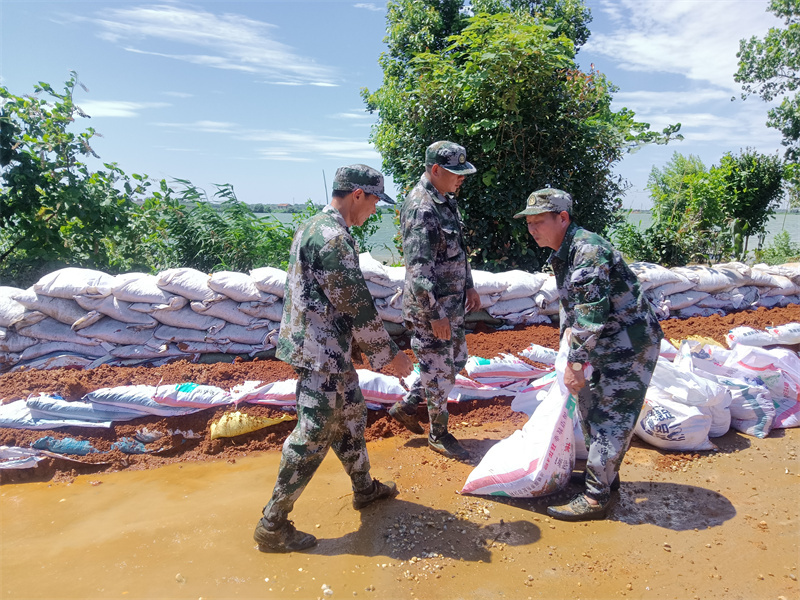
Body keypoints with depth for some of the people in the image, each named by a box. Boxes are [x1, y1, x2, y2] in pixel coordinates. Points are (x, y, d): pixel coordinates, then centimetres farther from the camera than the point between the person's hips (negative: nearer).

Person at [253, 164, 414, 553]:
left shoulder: (312, 227, 11)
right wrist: (389, 354, -10)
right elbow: (356, 306, -21)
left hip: (328, 349, 10)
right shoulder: (334, 238, -22)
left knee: (351, 414, 22)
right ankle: (272, 525, 13)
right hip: (322, 353, -10)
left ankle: (364, 488, 41)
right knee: (313, 437, 0)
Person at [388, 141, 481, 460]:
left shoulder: (446, 200, 9)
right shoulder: (421, 209, -23)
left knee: (456, 360, 20)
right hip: (431, 306, -10)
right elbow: (418, 269, -26)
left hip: (452, 302, 10)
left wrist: (469, 286, 19)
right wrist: (435, 314, -23)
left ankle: (406, 406, 32)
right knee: (439, 370, 4)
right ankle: (439, 434, 25)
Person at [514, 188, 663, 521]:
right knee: (590, 406, 17)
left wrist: (575, 363, -24)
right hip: (607, 345, 10)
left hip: (630, 345, -10)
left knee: (611, 418, -5)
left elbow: (591, 314, -28)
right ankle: (605, 476, 33)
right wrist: (568, 341, 13)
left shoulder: (588, 249, -24)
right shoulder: (562, 254, 9)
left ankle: (595, 499, 5)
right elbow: (569, 305, 20)